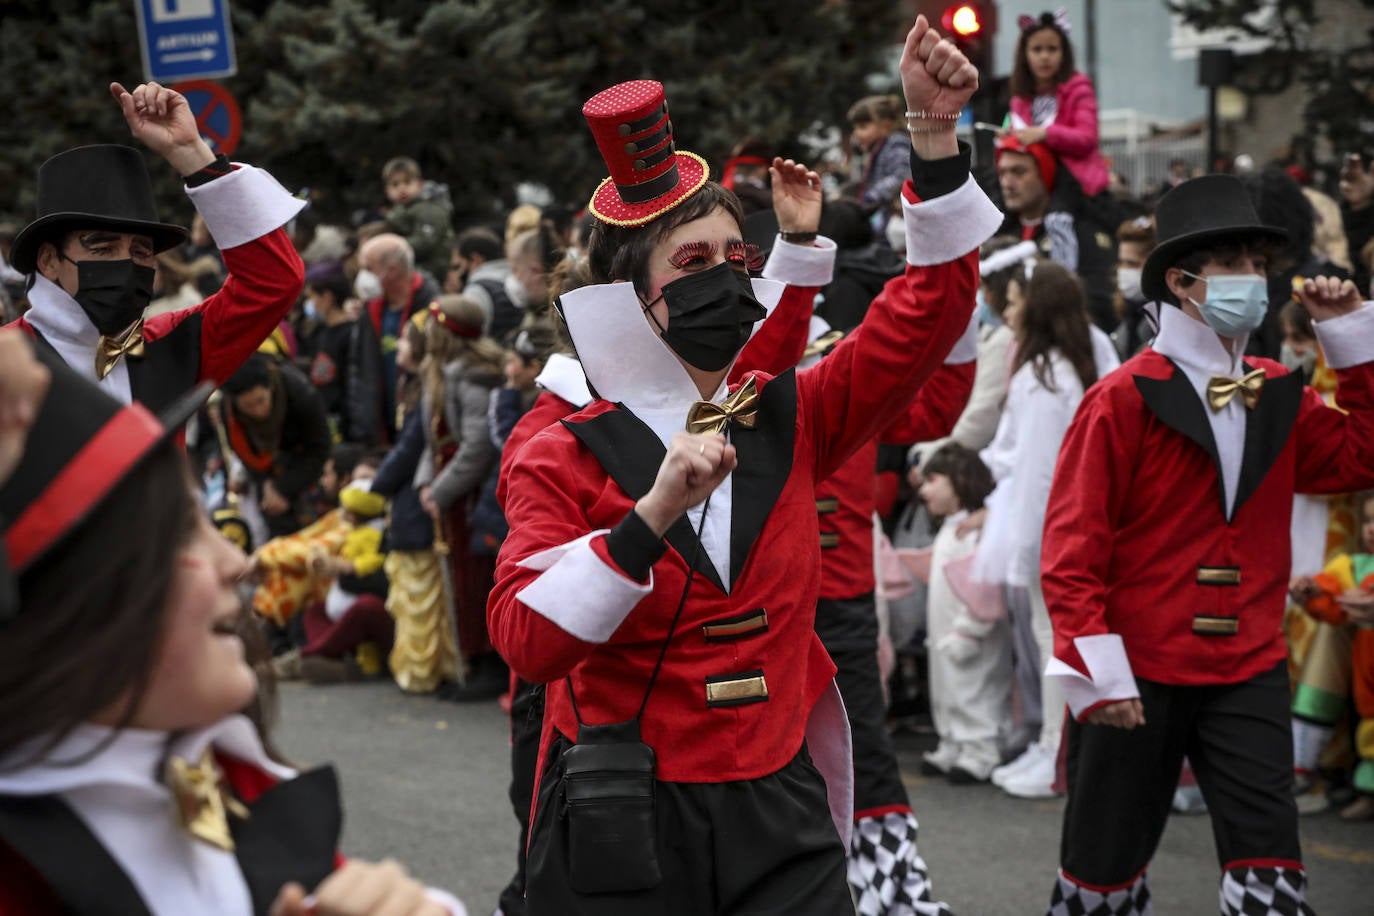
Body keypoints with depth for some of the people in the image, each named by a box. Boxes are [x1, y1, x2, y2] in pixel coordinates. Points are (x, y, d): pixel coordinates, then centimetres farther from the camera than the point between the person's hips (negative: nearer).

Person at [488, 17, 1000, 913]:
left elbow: (929, 307, 2)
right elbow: (524, 639, -19)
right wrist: (655, 513, -30)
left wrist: (935, 132, -8)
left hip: (778, 815, 3)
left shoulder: (790, 422, 5)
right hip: (624, 833, -3)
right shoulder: (564, 459, -6)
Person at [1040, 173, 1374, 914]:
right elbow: (1072, 546, -13)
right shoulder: (1124, 399, -11)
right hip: (1136, 679, -4)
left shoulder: (1280, 397, 7)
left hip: (1249, 675, 4)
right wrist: (1097, 675, -18)